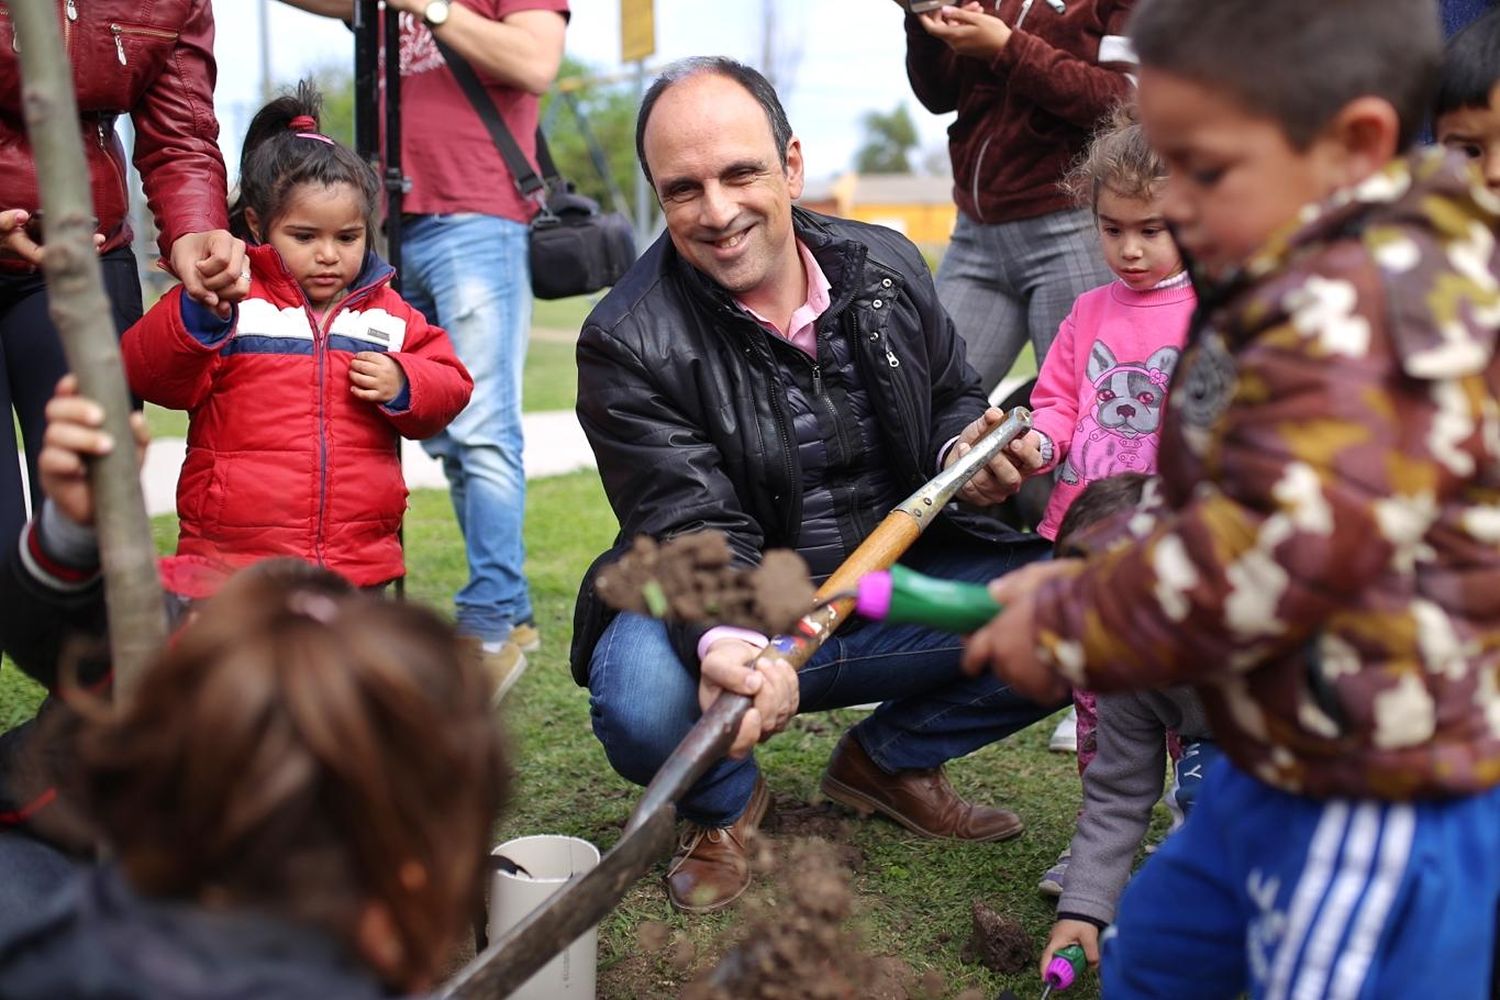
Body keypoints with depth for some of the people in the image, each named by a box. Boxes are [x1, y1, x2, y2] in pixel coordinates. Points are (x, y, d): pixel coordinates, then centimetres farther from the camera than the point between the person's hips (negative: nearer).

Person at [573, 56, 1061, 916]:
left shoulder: (887, 268, 0)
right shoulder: (628, 344, -15)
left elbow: (956, 399, 14)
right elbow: (695, 529, -23)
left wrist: (964, 450, -11)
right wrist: (728, 644, -44)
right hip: (732, 614, -4)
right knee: (642, 705, -36)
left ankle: (891, 759, 12)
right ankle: (726, 801, 6)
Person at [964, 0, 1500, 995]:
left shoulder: (1358, 309, -27)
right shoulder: (1312, 291, 7)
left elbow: (1281, 546, -34)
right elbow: (1224, 505, 15)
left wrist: (1068, 629, -21)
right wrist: (1094, 568, 1)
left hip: (1387, 802, -10)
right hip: (1283, 766, 11)